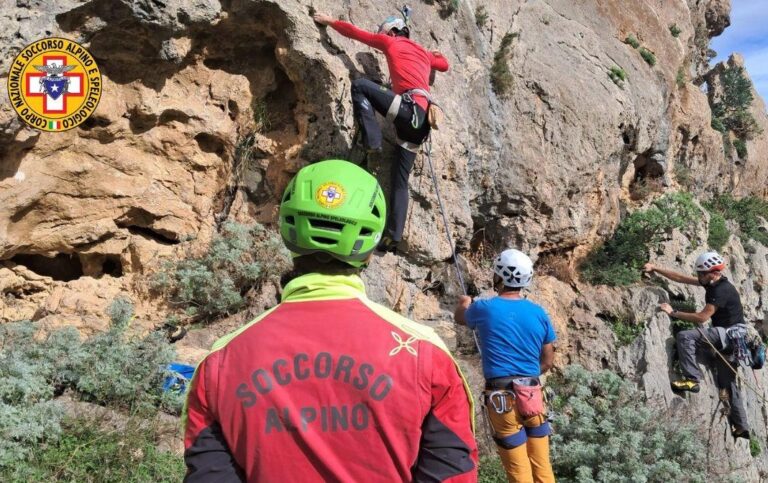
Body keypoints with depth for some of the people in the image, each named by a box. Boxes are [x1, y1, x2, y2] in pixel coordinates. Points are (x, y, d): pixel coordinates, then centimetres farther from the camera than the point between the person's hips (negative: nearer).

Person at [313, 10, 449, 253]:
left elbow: (355, 32, 19)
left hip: (408, 108, -8)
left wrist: (329, 20, 29)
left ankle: (372, 140, -13)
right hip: (420, 119, 8)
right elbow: (444, 64, 50)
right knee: (400, 181, 5)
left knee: (360, 84, -3)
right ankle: (393, 237, -3)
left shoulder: (392, 42, 13)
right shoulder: (424, 53, 30)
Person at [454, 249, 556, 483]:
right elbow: (547, 361, 12)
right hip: (533, 395, 4)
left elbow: (460, 317, 20)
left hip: (502, 396, -3)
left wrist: (464, 303, 41)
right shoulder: (539, 313, 5)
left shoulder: (484, 308, -4)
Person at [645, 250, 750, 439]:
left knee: (685, 336, -25)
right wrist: (655, 269, 11)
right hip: (727, 336, 10)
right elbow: (681, 278, 13)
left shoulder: (721, 290, -19)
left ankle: (692, 379, -23)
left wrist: (673, 313, -14)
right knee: (728, 382, 14)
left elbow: (701, 317, -22)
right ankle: (741, 426, 21)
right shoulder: (712, 282, 8)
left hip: (730, 334, -10)